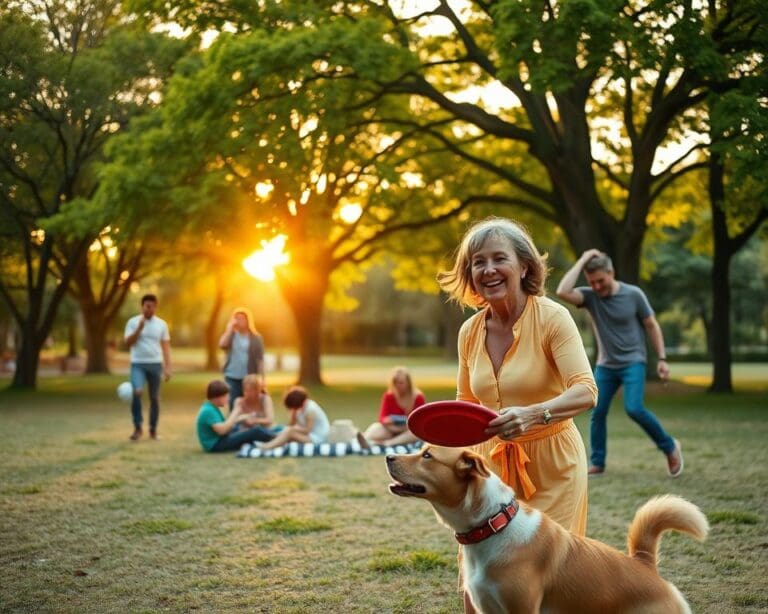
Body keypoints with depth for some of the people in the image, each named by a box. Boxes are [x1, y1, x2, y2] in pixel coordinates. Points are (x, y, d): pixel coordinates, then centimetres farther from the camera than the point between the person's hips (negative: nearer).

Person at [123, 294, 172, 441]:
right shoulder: (133, 322, 1)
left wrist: (167, 367, 0)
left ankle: (153, 429, 18)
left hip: (155, 364, 2)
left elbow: (166, 346, 7)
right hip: (138, 364, -2)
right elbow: (128, 343, -6)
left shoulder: (161, 324, 6)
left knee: (155, 398, 6)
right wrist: (139, 328, -16)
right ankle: (138, 427, -12)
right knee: (137, 392, -23)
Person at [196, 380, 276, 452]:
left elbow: (223, 424, 17)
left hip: (221, 441, 11)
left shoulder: (212, 408, 12)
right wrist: (234, 414, -18)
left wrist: (239, 419, 4)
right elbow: (221, 430, -29)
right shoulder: (208, 411, -21)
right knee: (256, 431, -16)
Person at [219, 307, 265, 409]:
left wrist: (261, 379, -4)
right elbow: (222, 345, -15)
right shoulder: (231, 335, 6)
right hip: (232, 377, 1)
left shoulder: (256, 338, 1)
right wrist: (229, 329, -10)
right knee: (233, 405, 0)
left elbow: (260, 360, 0)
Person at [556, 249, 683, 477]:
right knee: (598, 413, 0)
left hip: (633, 362, -3)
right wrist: (582, 260, -21)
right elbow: (563, 292, -27)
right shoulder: (589, 296, -8)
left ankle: (669, 446, 2)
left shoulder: (633, 295, -11)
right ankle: (597, 463, 14)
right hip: (605, 365, 3)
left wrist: (662, 358, -3)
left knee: (634, 409, -19)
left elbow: (652, 326, 0)